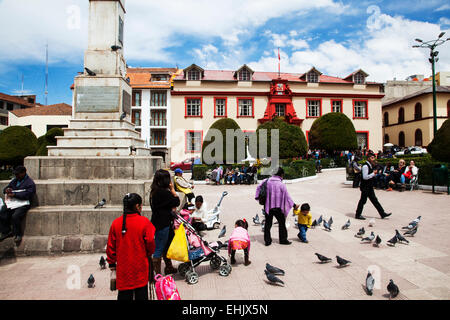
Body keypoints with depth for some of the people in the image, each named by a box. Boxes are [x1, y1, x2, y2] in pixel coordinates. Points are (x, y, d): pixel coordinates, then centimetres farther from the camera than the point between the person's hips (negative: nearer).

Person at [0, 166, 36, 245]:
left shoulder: (30, 183, -6)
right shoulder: (14, 180, 19)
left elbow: (27, 195, -18)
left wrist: (14, 194, -22)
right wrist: (7, 190, 0)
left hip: (23, 204, -8)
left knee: (15, 216, -29)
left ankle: (18, 235, -9)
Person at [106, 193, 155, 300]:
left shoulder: (116, 223, -5)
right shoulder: (144, 222, -14)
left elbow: (111, 246, 2)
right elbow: (150, 242, -10)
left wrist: (111, 262, 14)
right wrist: (149, 254, 10)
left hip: (123, 267, 2)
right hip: (140, 266, -2)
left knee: (124, 294, 14)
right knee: (141, 293, 12)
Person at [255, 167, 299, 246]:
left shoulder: (267, 181, -2)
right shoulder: (281, 184, -14)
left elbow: (258, 187, 9)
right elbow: (287, 196, -9)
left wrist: (258, 197, 21)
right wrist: (294, 205, 3)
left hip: (268, 206, 4)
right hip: (278, 207, -4)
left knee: (268, 223, 13)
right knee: (281, 223, 14)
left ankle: (267, 240, 17)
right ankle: (283, 239, 23)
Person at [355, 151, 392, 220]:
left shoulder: (370, 165, 12)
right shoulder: (365, 166, -19)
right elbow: (365, 177, -25)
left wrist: (374, 173, 7)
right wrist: (373, 173, -22)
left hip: (369, 187, 10)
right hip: (365, 187, -10)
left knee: (374, 200, 13)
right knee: (363, 200, -1)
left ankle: (382, 213, 19)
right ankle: (358, 215, 11)